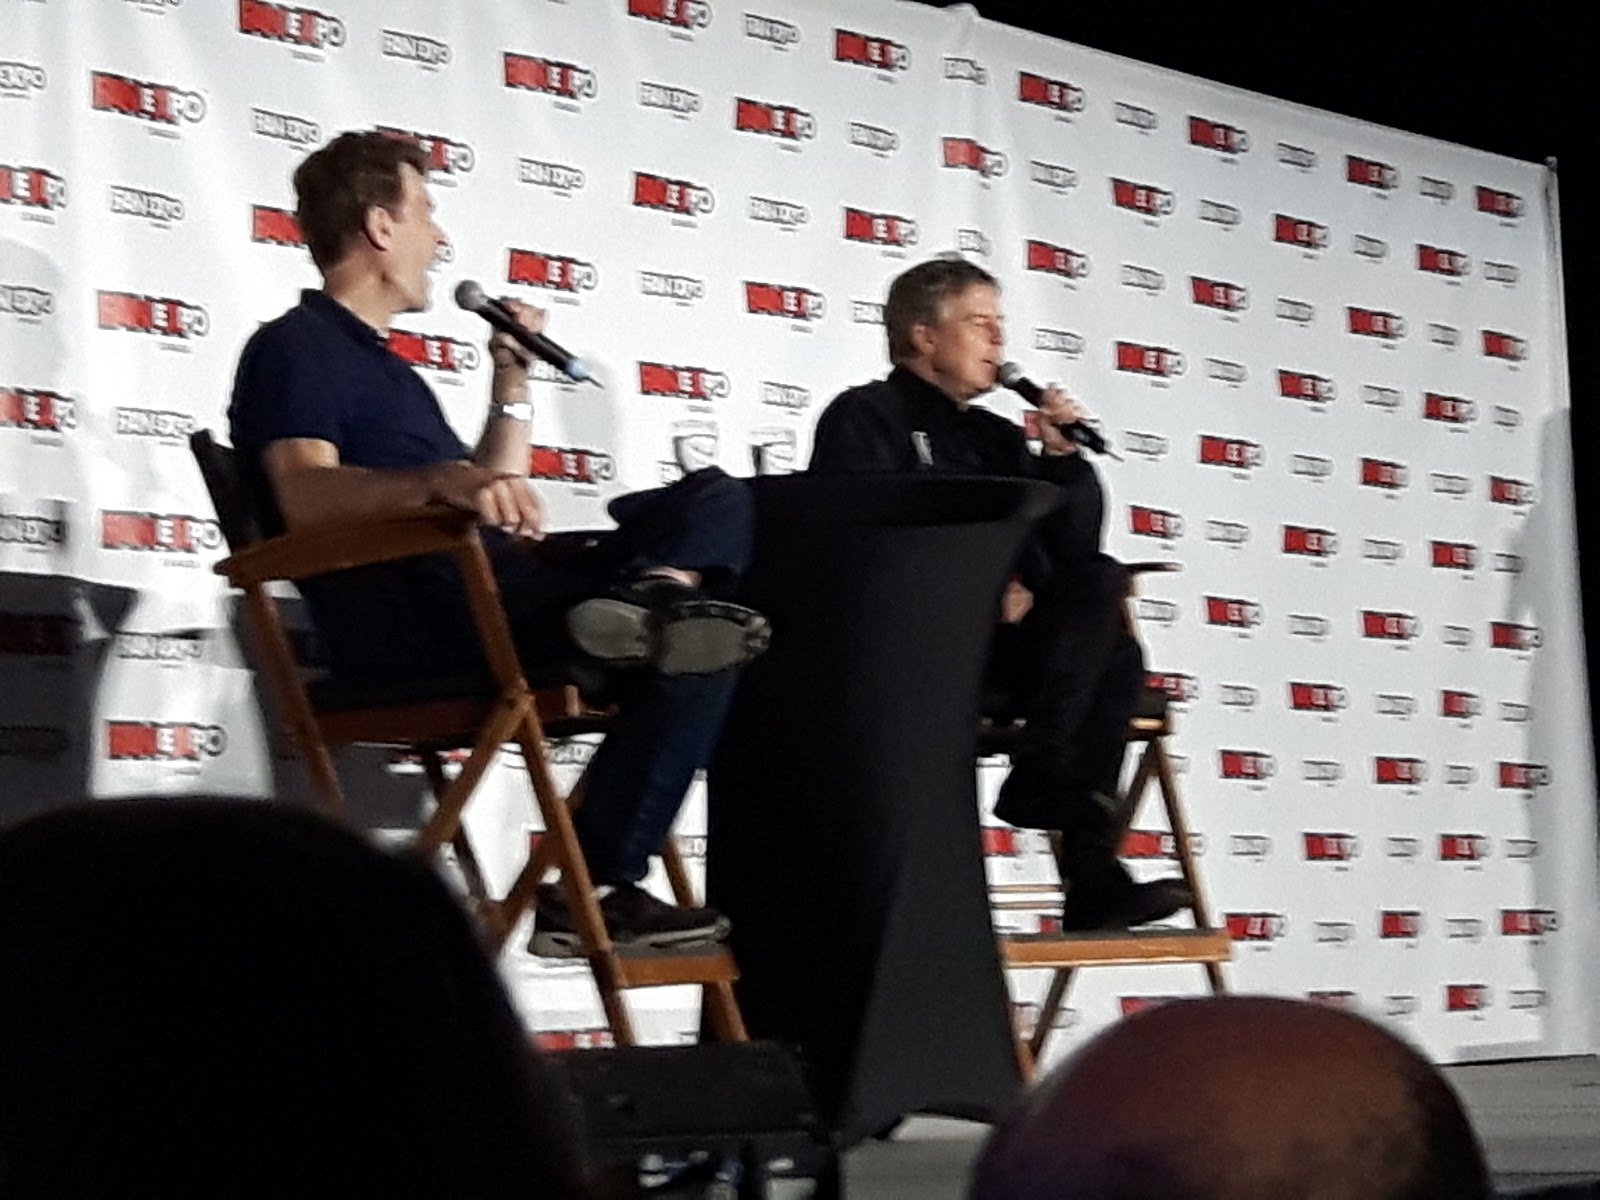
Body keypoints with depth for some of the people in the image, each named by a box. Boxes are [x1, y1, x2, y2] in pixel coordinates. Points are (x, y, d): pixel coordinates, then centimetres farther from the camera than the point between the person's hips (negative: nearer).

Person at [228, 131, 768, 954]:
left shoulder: (381, 364, 32)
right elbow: (307, 498, -20)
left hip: (484, 593, 9)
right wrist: (440, 481, -38)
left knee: (715, 500, -2)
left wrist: (513, 382, 29)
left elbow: (494, 510, 34)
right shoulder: (295, 347, 2)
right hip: (411, 616, -9)